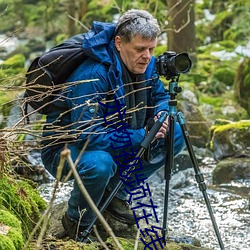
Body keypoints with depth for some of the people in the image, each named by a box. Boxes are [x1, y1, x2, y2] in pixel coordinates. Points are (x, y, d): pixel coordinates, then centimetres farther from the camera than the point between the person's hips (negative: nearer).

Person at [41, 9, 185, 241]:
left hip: (113, 141, 8)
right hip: (64, 148, -8)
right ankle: (77, 222, -9)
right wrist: (141, 136, -32)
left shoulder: (146, 65, -8)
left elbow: (160, 96, 11)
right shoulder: (92, 76, -32)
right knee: (99, 164, -41)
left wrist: (161, 114, -13)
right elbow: (88, 136, -35)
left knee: (175, 135, -3)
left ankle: (115, 193, 7)